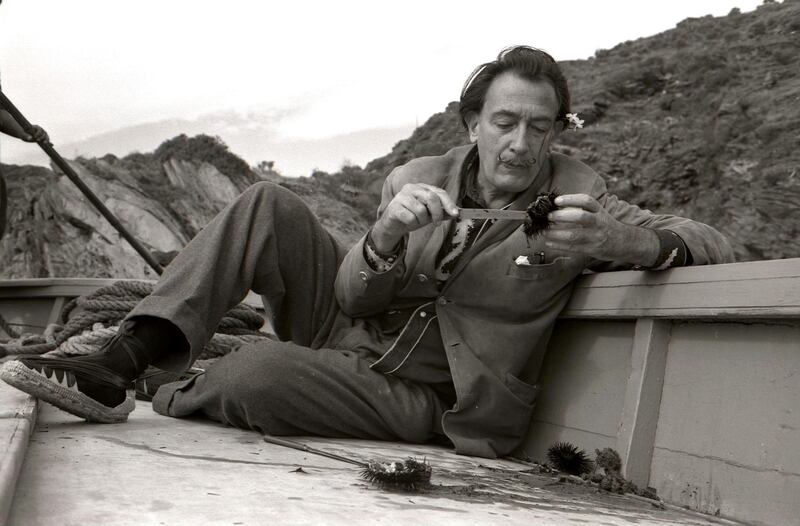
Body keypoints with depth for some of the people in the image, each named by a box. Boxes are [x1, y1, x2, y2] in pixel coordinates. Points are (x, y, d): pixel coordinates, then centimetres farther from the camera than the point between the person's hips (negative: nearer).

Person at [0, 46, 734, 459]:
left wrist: (612, 240, -39)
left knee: (257, 371, -30)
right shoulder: (419, 179, -1)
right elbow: (355, 297, -5)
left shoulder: (576, 195, -9)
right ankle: (119, 367, -15)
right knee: (269, 205, -12)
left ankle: (176, 396, 5)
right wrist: (385, 239, -29)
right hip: (347, 331, 4)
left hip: (417, 395, -4)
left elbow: (715, 248, -16)